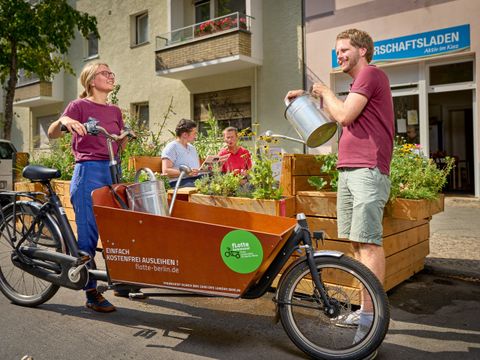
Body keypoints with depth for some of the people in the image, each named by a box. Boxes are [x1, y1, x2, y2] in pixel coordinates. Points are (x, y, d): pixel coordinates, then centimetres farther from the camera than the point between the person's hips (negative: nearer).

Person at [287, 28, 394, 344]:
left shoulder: (371, 73, -4)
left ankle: (371, 315, -7)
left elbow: (344, 116, -13)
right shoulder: (360, 83, 26)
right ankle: (366, 309, 17)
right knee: (359, 242, 10)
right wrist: (312, 96, 22)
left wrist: (327, 92, 3)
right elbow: (340, 117, 29)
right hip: (348, 171, 10)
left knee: (368, 241, -11)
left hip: (367, 171, -10)